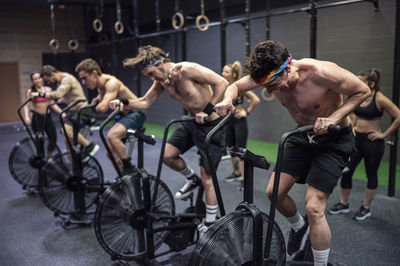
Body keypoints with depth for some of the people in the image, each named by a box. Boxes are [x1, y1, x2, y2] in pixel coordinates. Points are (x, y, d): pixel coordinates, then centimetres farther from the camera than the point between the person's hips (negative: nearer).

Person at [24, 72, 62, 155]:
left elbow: (52, 104, 9)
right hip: (37, 118, -3)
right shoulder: (30, 92, -1)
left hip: (47, 117, 3)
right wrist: (26, 117, -23)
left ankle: (49, 156, 20)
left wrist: (61, 112, -4)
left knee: (53, 138, 0)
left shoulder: (48, 89, 9)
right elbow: (26, 106, -7)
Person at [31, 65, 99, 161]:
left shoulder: (67, 79, -19)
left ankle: (89, 146, -19)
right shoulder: (60, 81, 12)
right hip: (74, 112, 10)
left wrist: (39, 94, -31)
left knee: (67, 129, -32)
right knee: (68, 140, 11)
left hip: (83, 112, -10)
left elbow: (58, 94, -35)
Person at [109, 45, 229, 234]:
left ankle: (210, 224, 13)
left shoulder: (187, 69, -24)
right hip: (191, 123, 8)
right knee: (167, 155, 3)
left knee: (207, 178, -2)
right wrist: (124, 104, -12)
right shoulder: (161, 80, -1)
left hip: (211, 125, -7)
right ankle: (192, 179, 30)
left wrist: (207, 110, -28)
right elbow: (145, 102, 5)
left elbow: (222, 83, -26)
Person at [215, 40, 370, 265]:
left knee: (314, 208, -12)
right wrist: (227, 100, -25)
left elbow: (363, 91, -18)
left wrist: (332, 119, -31)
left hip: (334, 139, -5)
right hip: (302, 137, 6)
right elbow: (236, 86, -1)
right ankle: (299, 227, 35)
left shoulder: (321, 73, -32)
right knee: (274, 192, 3)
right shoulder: (268, 74, -17)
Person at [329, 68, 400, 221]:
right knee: (346, 172, 4)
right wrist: (352, 127, 10)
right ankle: (343, 204, 20)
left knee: (371, 175, 9)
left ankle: (366, 208, 22)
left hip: (372, 141, -5)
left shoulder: (379, 99, -14)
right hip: (356, 139, 6)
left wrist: (384, 134, -11)